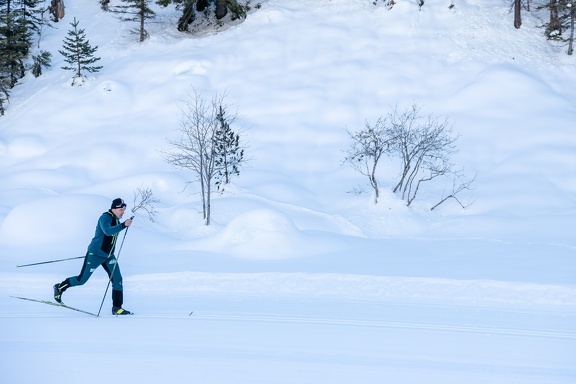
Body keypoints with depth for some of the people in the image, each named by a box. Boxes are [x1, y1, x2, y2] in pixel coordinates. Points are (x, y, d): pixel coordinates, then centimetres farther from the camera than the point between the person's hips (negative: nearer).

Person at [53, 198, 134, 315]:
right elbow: (108, 231, -38)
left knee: (117, 279, -5)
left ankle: (117, 307, -1)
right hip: (95, 255, -8)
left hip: (108, 256, 8)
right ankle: (60, 287, 24)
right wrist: (123, 225, -46)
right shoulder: (105, 217, -19)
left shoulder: (116, 220, 9)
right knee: (82, 280, 1)